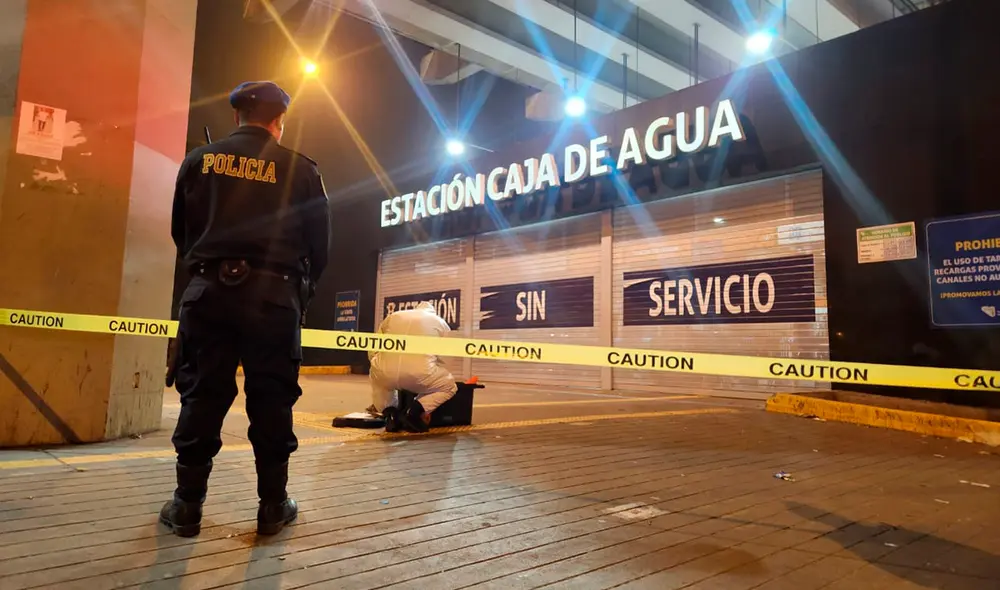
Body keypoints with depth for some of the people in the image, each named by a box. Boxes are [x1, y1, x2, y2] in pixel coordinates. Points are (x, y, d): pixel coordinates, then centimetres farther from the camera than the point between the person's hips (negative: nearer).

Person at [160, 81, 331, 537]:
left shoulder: (200, 160, 7)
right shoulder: (299, 169, 0)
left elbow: (180, 230, 13)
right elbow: (320, 242, 2)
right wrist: (301, 289, 17)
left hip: (209, 289, 2)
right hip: (274, 294, -2)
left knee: (202, 394, 8)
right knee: (271, 399, 4)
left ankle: (187, 504, 14)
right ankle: (273, 505, 12)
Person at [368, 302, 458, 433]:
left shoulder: (393, 317, 29)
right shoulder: (440, 322, 24)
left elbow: (372, 352, 26)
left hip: (385, 371, 3)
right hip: (420, 373, -2)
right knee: (449, 386, 26)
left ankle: (390, 414, 14)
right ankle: (414, 411, 3)